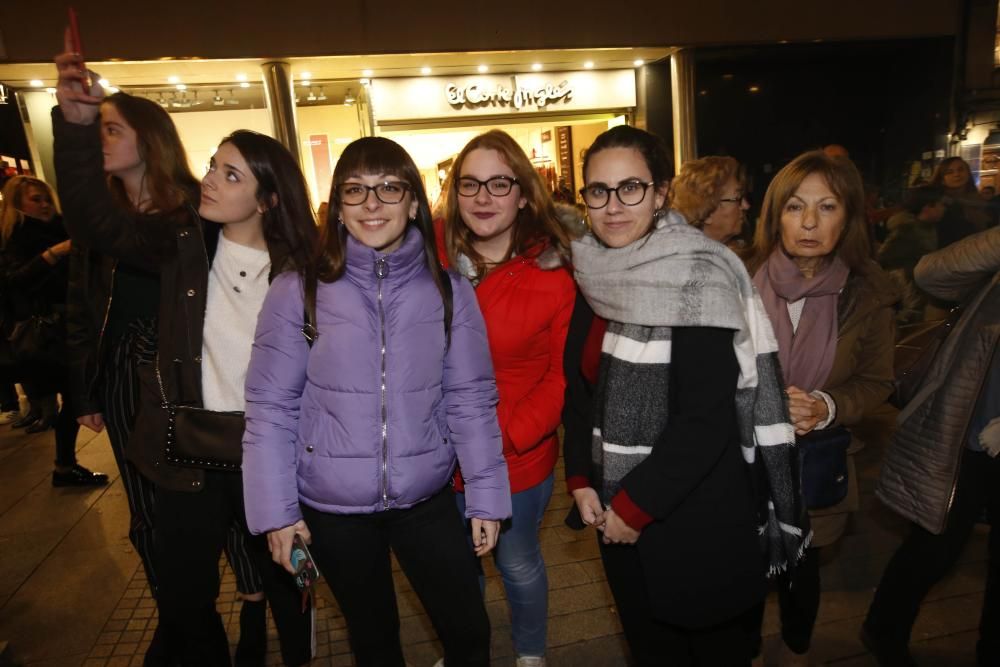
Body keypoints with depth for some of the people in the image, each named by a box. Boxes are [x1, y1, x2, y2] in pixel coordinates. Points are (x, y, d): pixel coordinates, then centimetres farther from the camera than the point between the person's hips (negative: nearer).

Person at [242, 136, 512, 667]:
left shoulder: (449, 291, -6)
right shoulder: (297, 291, -11)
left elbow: (471, 399, -3)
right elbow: (271, 407, -6)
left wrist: (486, 495, -1)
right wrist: (276, 509, -6)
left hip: (426, 497, 1)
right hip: (331, 506, 0)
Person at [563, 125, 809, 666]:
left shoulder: (699, 277, -18)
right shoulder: (595, 275, 2)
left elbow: (705, 419, -21)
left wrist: (635, 506, -16)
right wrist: (581, 481, -2)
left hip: (699, 522, -5)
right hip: (618, 516, 6)